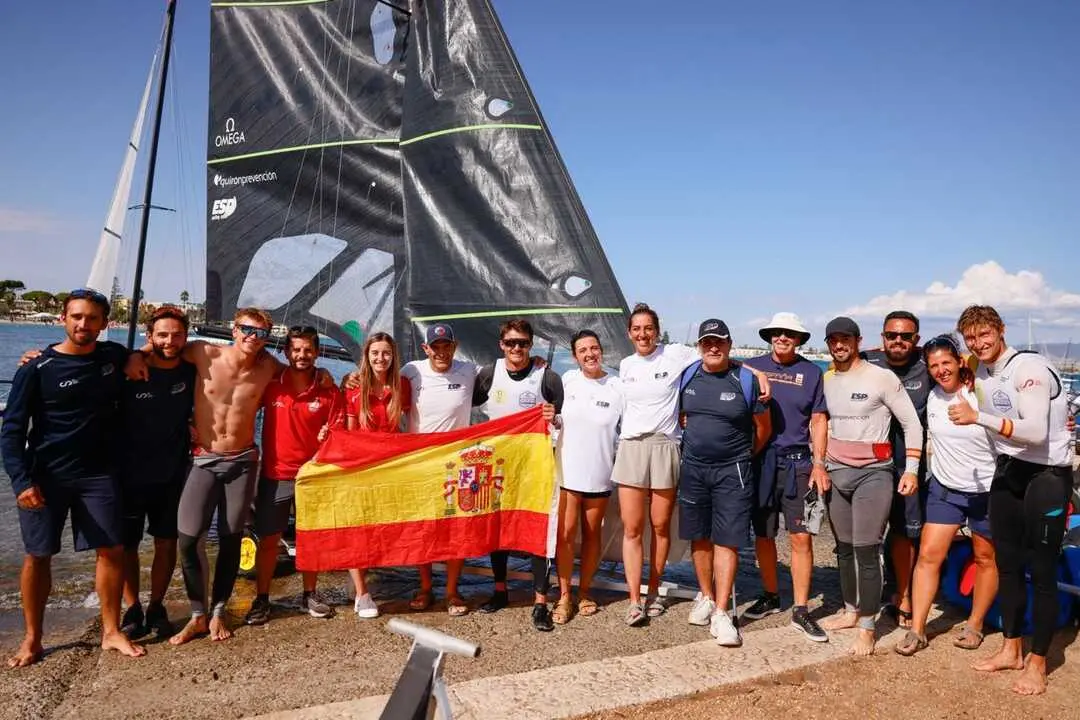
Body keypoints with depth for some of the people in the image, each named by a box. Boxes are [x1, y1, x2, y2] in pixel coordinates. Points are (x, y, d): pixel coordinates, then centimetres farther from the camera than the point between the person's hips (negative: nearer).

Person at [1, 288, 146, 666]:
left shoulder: (115, 357, 1)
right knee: (38, 555, 7)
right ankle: (32, 639, 23)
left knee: (112, 550, 1)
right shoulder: (36, 368, -8)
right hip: (45, 477, -2)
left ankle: (111, 631, 16)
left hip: (99, 474, 2)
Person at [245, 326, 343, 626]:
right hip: (274, 476, 0)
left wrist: (328, 437, -19)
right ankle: (261, 599, 20)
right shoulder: (270, 384, -4)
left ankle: (309, 595, 28)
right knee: (268, 539, 6)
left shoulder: (329, 392, -3)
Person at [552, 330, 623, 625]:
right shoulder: (568, 379, 0)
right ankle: (564, 596, 10)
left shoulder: (617, 387, -3)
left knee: (591, 534, 11)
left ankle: (584, 592, 26)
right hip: (567, 470, 0)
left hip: (599, 474, 0)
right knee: (565, 534, -2)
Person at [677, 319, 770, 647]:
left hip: (732, 472, -3)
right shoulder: (688, 376, 4)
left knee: (727, 541, -4)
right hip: (692, 469, 4)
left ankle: (721, 613, 0)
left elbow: (763, 427, 3)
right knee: (699, 537, 11)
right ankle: (707, 596, 28)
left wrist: (744, 457, 11)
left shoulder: (746, 379, -6)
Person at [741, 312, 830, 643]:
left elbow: (818, 420, 5)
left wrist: (819, 464, -2)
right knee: (762, 534, 10)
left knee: (801, 537, -3)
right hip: (759, 461, 1)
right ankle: (770, 596, 29)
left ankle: (801, 611, 6)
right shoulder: (751, 367, 6)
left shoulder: (812, 373, 6)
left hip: (797, 463, -1)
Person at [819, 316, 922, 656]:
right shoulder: (825, 380, 7)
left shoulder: (882, 378, -8)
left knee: (866, 550, -5)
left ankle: (866, 627, 4)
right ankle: (850, 610, 29)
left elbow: (912, 425, -4)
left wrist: (911, 470, -7)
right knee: (843, 548, 14)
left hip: (872, 474, -5)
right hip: (835, 473, 5)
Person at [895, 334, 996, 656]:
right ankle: (917, 630, 4)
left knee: (986, 558, 11)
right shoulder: (933, 397, -1)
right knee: (928, 555, -2)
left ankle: (974, 626, 29)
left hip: (985, 490, -3)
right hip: (945, 488, 3)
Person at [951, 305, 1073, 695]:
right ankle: (1011, 649, 27)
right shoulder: (980, 373, 6)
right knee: (1007, 563, 13)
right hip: (1008, 471, 7)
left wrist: (977, 416, -32)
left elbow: (1035, 432, -30)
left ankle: (1037, 662, 13)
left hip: (1047, 473, -7)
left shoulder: (1029, 367, -19)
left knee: (1041, 569, -1)